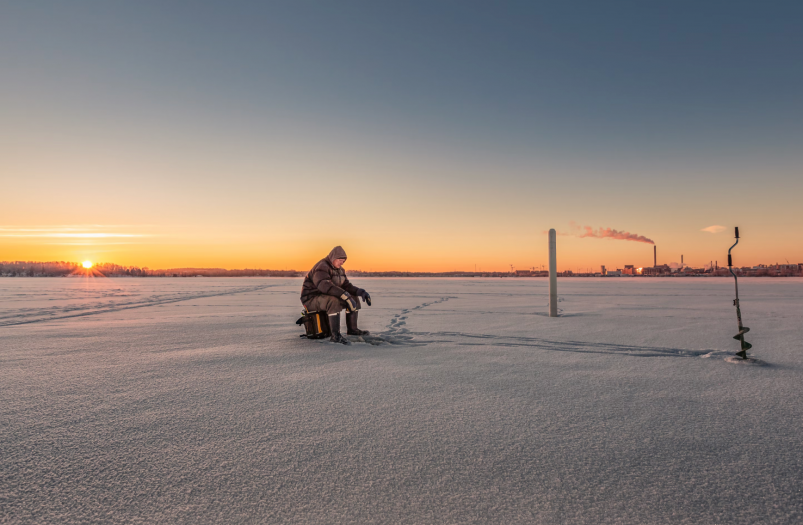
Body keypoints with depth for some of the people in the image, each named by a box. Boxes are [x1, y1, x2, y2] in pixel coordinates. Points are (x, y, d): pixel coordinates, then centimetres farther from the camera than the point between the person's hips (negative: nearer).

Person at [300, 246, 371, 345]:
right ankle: (335, 335, -38)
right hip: (311, 299, -9)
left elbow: (346, 286, 9)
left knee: (354, 299, 4)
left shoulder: (339, 270, 10)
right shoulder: (321, 267, -21)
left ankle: (352, 329, 12)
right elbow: (325, 285, -37)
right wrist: (346, 296, -44)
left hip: (327, 298, 9)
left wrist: (361, 292, -10)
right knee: (334, 301, -38)